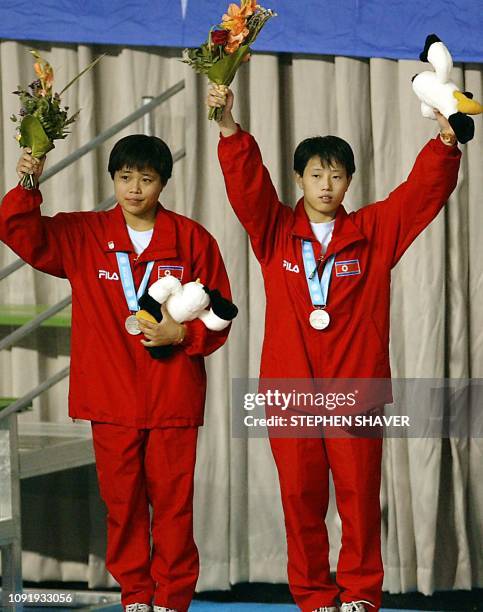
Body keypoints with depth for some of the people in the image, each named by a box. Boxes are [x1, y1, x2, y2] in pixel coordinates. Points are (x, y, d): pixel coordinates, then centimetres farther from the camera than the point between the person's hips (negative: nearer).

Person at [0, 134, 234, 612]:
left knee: (172, 500, 1)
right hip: (111, 398, 2)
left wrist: (182, 334, -14)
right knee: (122, 500, 5)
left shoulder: (192, 239, 2)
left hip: (173, 398, -2)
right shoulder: (82, 236, 6)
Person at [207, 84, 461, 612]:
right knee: (300, 493, 3)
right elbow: (245, 182, -9)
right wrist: (229, 128, -26)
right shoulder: (274, 231, 6)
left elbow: (425, 189, -2)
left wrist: (445, 140, -21)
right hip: (291, 387, 0)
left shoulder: (373, 232, 7)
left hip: (356, 387, 0)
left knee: (359, 491, 1)